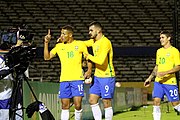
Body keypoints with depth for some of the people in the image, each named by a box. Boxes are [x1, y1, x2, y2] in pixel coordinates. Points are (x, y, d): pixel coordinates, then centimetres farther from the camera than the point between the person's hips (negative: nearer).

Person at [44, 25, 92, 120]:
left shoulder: (80, 44, 4)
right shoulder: (59, 46, 11)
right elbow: (47, 57, 9)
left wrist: (89, 70, -2)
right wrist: (46, 43, 0)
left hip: (77, 79, -3)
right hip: (64, 80, 3)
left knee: (77, 105, -9)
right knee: (65, 106, 2)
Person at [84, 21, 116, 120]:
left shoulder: (105, 42, -17)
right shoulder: (93, 41, 10)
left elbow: (100, 60, -26)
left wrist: (89, 56, -10)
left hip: (107, 77, -9)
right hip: (97, 76, 9)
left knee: (106, 103, -4)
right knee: (92, 100, 7)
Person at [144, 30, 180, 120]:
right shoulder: (159, 51, 15)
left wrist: (165, 73, -23)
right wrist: (150, 78, 19)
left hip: (170, 82, -6)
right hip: (158, 81, 6)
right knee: (156, 102, -6)